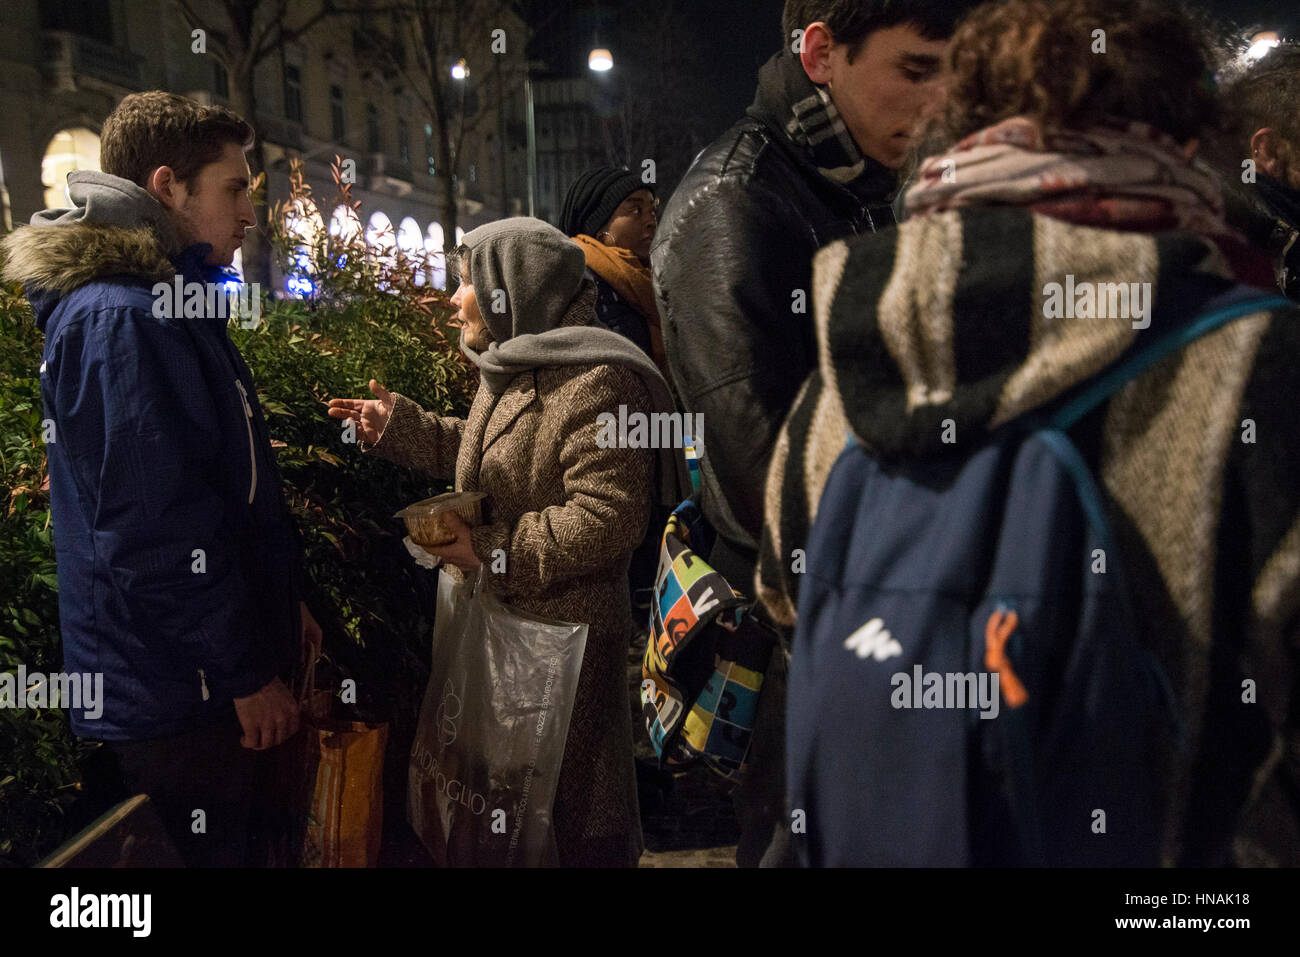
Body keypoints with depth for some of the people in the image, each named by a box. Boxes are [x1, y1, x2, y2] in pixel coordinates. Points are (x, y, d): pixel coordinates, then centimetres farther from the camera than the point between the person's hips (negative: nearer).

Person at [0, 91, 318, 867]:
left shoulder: (170, 303, 12)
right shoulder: (120, 321, -22)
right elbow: (155, 533, -26)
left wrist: (285, 598, 19)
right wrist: (248, 675, -18)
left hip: (210, 679, 9)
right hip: (178, 694, -9)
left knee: (242, 840, 21)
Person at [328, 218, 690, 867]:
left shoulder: (595, 382, -23)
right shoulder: (511, 368, 10)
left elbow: (603, 519, -28)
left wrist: (492, 552, -22)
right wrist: (397, 425, 15)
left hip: (561, 633, -9)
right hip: (498, 618, 10)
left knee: (565, 798, 9)